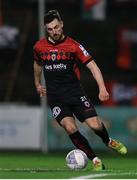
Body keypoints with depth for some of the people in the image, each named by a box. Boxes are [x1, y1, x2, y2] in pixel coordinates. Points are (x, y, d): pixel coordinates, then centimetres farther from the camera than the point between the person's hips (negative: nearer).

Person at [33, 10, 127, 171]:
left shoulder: (73, 46, -6)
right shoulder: (39, 47, 2)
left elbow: (92, 65, -9)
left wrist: (102, 88, -21)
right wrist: (37, 83, 34)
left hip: (75, 92, -1)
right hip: (55, 97, 1)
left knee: (95, 126, -11)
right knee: (70, 128, -20)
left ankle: (108, 141, 26)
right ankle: (95, 160, -9)